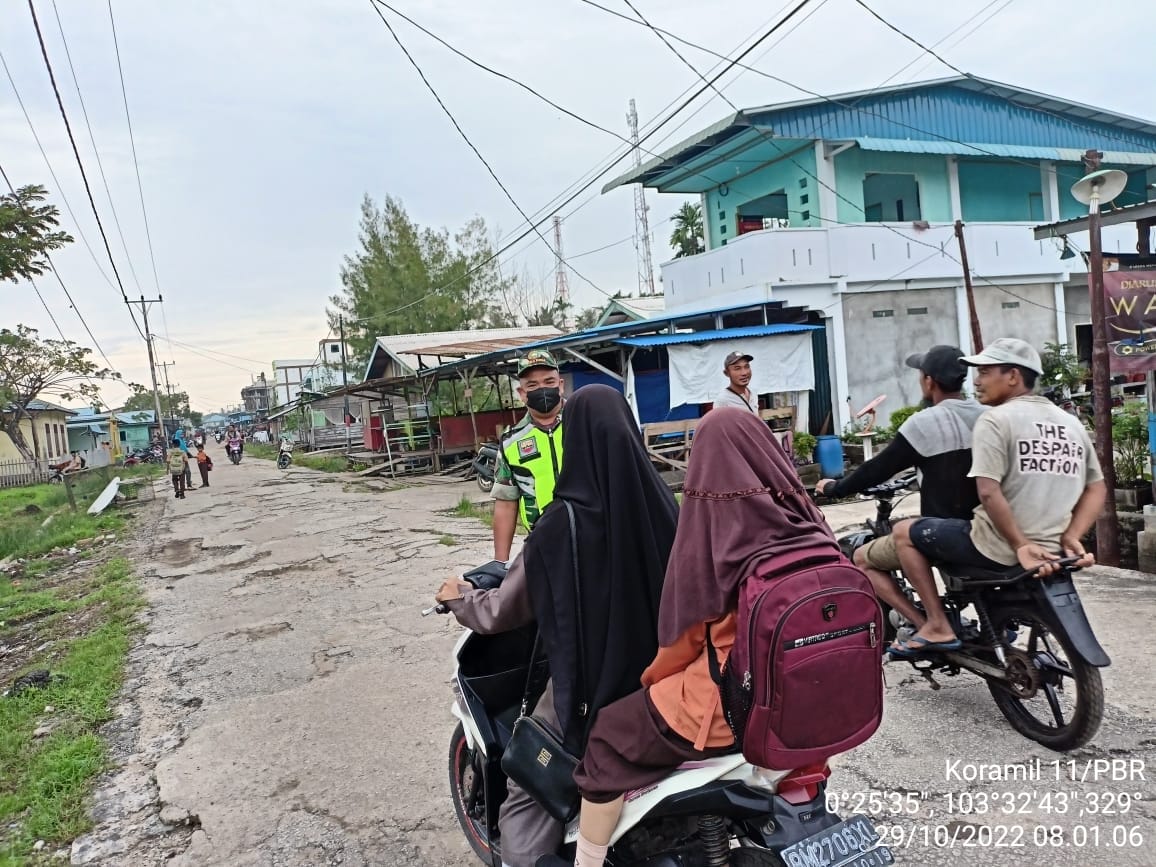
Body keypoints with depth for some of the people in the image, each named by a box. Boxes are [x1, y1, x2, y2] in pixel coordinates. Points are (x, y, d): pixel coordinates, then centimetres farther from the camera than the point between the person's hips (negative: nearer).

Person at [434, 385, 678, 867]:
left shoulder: (563, 521, -21)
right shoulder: (661, 503, -10)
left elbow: (503, 612, -10)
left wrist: (458, 599, 11)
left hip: (588, 684, -4)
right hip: (662, 675, 5)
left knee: (525, 800, 12)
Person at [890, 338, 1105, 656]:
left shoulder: (995, 420, -12)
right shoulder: (1072, 423, 11)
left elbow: (989, 493, -22)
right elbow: (1097, 488, 13)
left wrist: (1020, 545, -16)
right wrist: (1070, 538, 3)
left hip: (997, 549, -8)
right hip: (1050, 548, 8)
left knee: (905, 533, 10)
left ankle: (938, 627, 6)